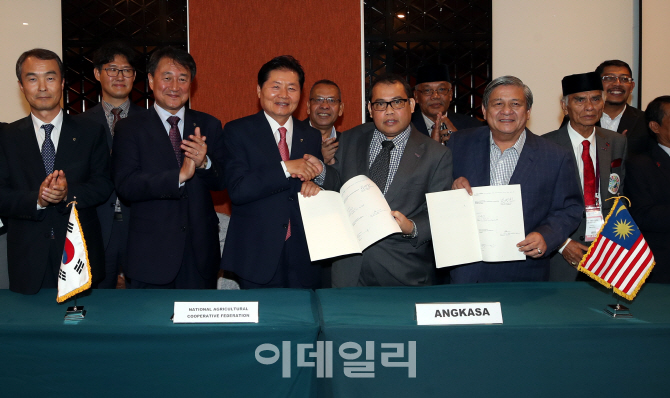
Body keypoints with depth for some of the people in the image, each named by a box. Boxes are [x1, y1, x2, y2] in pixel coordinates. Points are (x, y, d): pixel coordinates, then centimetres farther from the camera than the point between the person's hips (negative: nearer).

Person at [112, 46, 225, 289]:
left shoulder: (209, 126, 8)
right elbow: (125, 186, -12)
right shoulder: (129, 128, 0)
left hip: (200, 252, 3)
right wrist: (179, 175, -23)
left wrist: (204, 162, -19)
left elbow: (222, 182, 3)